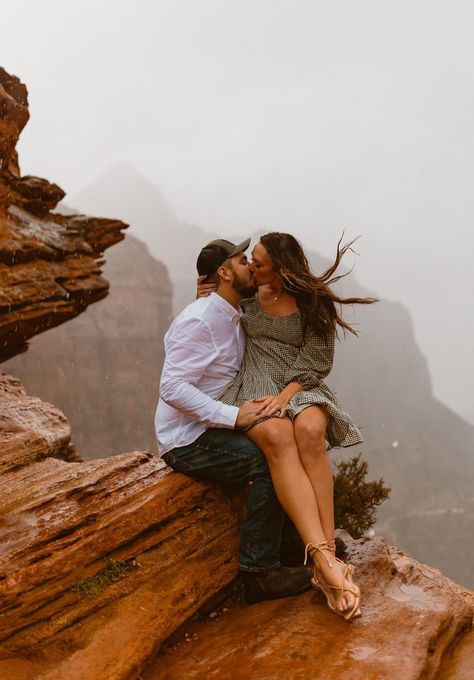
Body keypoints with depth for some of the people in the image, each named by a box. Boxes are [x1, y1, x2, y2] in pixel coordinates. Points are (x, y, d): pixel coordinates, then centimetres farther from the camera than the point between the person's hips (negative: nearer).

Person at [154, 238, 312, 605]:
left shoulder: (236, 318, 11)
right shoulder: (199, 320, -18)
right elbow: (172, 388, -26)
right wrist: (234, 415, -29)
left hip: (215, 429, 9)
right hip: (186, 440, -9)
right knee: (267, 461, -26)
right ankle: (260, 572, -18)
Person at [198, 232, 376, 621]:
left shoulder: (312, 303, 1)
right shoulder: (249, 295, 10)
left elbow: (316, 363, -4)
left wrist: (286, 396, -20)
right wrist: (206, 298, 6)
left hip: (300, 387, 0)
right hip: (256, 387, 1)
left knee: (310, 431, -39)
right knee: (277, 436, -37)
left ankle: (327, 558, -39)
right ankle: (325, 561, -48)